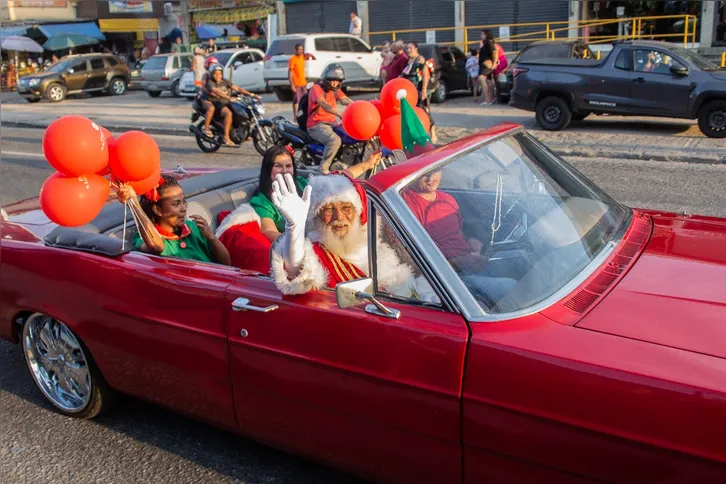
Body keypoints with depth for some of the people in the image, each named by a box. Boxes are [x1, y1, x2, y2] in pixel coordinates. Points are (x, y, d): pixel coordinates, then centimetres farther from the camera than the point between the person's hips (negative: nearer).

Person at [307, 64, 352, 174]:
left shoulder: (335, 90, 14)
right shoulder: (316, 89, -9)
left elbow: (346, 100, -5)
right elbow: (324, 104, -29)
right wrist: (341, 114, -44)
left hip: (332, 122, 8)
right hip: (316, 125, -8)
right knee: (335, 140, -34)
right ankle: (324, 169, -23)